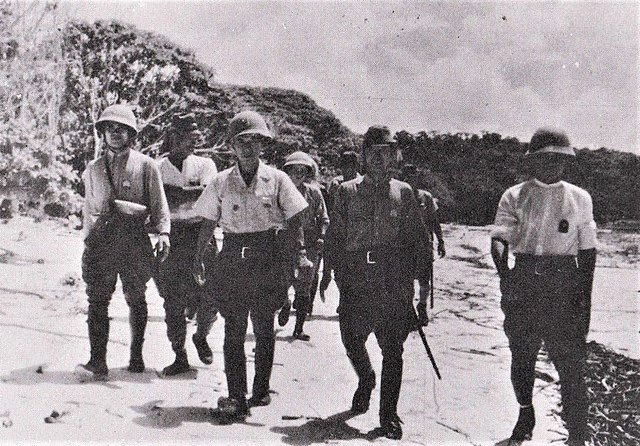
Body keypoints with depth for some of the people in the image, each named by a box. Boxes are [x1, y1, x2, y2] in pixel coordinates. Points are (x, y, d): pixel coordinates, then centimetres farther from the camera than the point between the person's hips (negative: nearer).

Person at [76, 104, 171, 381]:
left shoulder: (146, 165, 5)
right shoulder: (93, 169, 16)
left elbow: (158, 204, 3)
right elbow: (89, 209, 21)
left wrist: (163, 232, -12)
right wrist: (89, 239, 14)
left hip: (134, 240, -2)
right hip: (101, 240, 2)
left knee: (136, 299, 7)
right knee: (97, 300, -6)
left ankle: (136, 355, 20)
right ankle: (97, 362, -6)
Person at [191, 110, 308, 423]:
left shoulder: (277, 179, 2)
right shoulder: (221, 182, 6)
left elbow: (293, 221, 2)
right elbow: (208, 224, 9)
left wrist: (300, 251, -9)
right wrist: (198, 258, 4)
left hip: (268, 257, 0)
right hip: (233, 257, 1)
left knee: (264, 327, 8)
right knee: (234, 328, -3)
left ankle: (261, 389, 20)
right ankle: (236, 397, -2)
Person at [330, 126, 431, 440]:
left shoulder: (403, 193, 9)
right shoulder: (346, 192, 9)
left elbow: (418, 238, 9)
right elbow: (335, 237, 7)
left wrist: (419, 272, 1)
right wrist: (334, 272, 1)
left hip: (394, 284, -1)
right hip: (355, 281, 1)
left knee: (392, 349, -2)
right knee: (352, 339, 9)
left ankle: (389, 417, 7)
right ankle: (365, 380, 42)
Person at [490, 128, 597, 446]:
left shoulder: (580, 198, 9)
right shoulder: (515, 196, 6)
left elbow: (587, 250, 11)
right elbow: (499, 238, -6)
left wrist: (585, 297, 4)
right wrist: (503, 272, -25)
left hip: (564, 287, 0)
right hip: (523, 283, 1)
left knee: (571, 363, -5)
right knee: (521, 356, 11)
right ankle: (525, 414, 34)